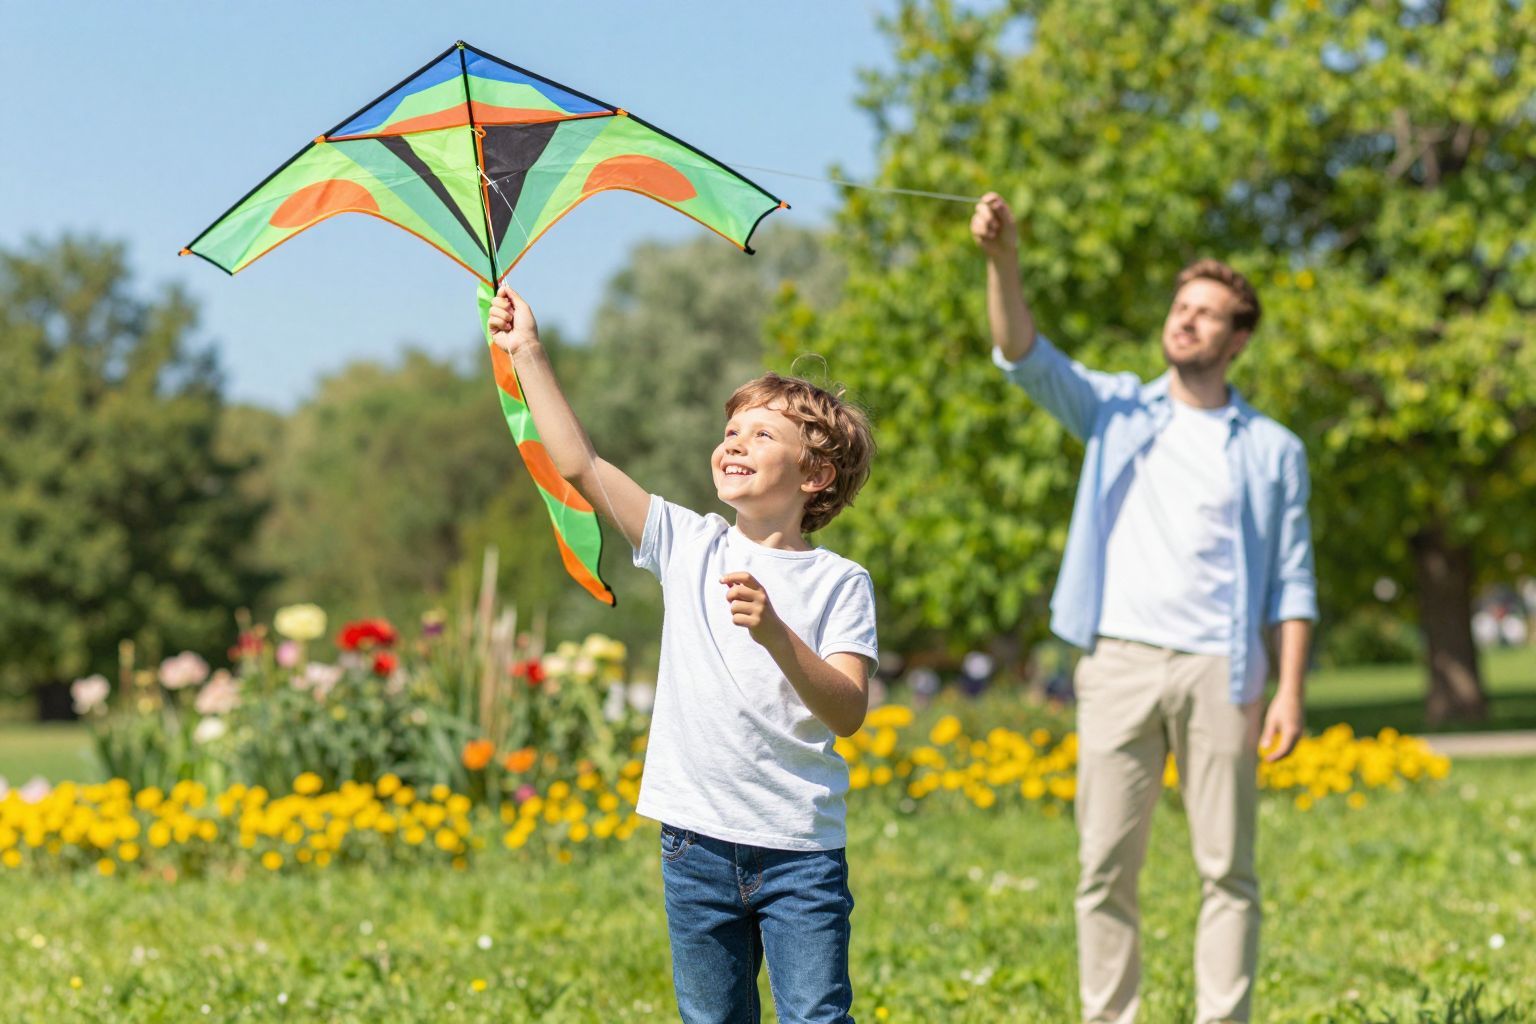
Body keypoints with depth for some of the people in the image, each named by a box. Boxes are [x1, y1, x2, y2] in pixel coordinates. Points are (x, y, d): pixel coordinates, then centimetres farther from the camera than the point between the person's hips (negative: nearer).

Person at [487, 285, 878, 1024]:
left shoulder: (839, 582, -2)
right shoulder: (690, 546, 6)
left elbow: (848, 712, -13)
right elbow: (579, 465, 3)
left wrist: (776, 635, -26)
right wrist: (527, 353, 3)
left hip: (800, 850, -3)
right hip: (699, 841, 3)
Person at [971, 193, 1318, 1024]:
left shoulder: (1272, 449, 11)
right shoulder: (1116, 410, 13)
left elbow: (1293, 582, 8)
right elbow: (1025, 357, -2)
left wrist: (1290, 691, -3)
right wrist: (1003, 261, -19)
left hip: (1218, 672, -1)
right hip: (1119, 665, 1)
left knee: (1227, 868, 0)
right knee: (1106, 865, 0)